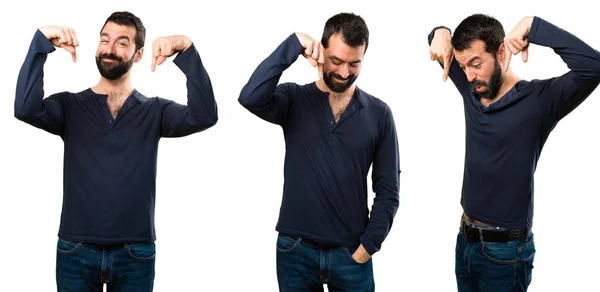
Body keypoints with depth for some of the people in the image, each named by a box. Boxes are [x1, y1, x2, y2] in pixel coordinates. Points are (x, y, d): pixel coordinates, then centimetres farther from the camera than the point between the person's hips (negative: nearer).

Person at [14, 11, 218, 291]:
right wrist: (41, 41, -22)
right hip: (76, 253, 0)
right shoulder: (70, 106, 4)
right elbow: (25, 108, -15)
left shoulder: (154, 111, 4)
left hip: (135, 254, 0)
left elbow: (204, 116, -14)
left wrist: (187, 51, -23)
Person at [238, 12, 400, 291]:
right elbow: (250, 97, -23)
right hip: (295, 251, 0)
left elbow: (388, 190, 3)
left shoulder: (378, 113, 1)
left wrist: (368, 246, -5)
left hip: (351, 254, 0)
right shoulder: (294, 100, -1)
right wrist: (292, 45, -22)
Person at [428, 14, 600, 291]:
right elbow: (443, 47, 19)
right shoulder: (471, 92, 2)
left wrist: (534, 26, -30)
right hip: (465, 241, 6)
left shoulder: (537, 100, -17)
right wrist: (441, 33, -4)